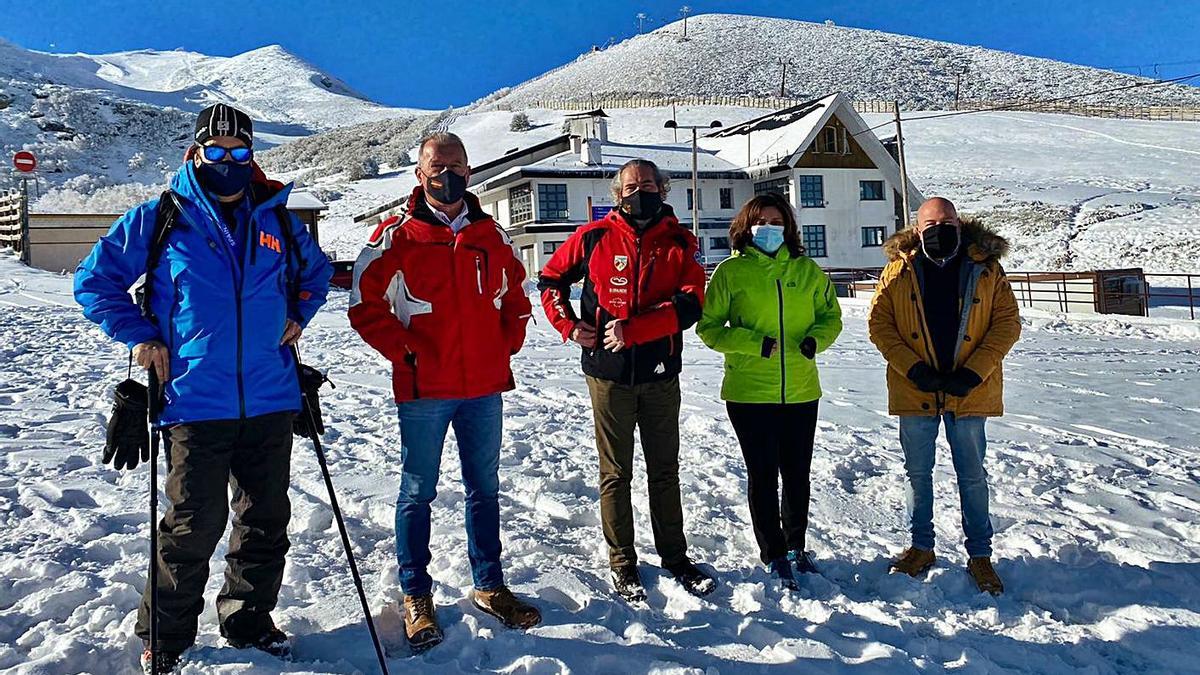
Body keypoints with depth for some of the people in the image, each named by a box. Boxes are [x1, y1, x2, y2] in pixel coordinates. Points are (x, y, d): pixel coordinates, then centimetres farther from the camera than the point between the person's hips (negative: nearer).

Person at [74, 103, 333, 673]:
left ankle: (248, 619, 31)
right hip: (195, 402, -3)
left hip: (270, 401, 4)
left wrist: (297, 315, 11)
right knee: (195, 525, 0)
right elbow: (94, 281, 8)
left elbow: (317, 271, 27)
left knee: (267, 520, 11)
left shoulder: (278, 222, 9)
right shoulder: (159, 218, 0)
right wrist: (140, 336, -2)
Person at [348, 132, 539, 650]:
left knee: (485, 489, 14)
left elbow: (516, 293, 20)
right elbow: (364, 302, -3)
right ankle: (416, 598, 20)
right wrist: (402, 352, -9)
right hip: (423, 390, -4)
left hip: (484, 387, 4)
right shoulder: (398, 236, -4)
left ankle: (490, 587, 28)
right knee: (418, 492, 6)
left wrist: (506, 344, 8)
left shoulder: (492, 236, 8)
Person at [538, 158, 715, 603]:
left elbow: (690, 304, -12)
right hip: (609, 372, -1)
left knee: (665, 470, 13)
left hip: (661, 374, 1)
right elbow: (551, 279, 12)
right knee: (616, 473, 7)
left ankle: (675, 558, 26)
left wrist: (632, 329, -21)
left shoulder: (679, 243, 1)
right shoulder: (594, 237, 1)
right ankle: (622, 563, 19)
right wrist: (569, 326, -3)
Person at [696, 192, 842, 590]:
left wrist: (816, 338, -8)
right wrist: (754, 343, -17)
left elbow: (831, 315, 14)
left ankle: (796, 547, 34)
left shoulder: (807, 270, 6)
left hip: (801, 391, 3)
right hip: (749, 391, -3)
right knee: (763, 476, 5)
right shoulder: (731, 271, -3)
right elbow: (709, 327, -3)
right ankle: (773, 556, 20)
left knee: (798, 474, 14)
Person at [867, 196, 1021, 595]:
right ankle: (921, 547, 29)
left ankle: (980, 555, 24)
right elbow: (879, 323, -2)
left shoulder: (986, 268, 0)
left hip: (970, 393, -1)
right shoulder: (898, 271, 1)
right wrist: (912, 368, -14)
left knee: (973, 476, 10)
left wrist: (975, 371, -13)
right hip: (915, 391, 1)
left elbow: (1007, 323, -2)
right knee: (918, 472, 13)